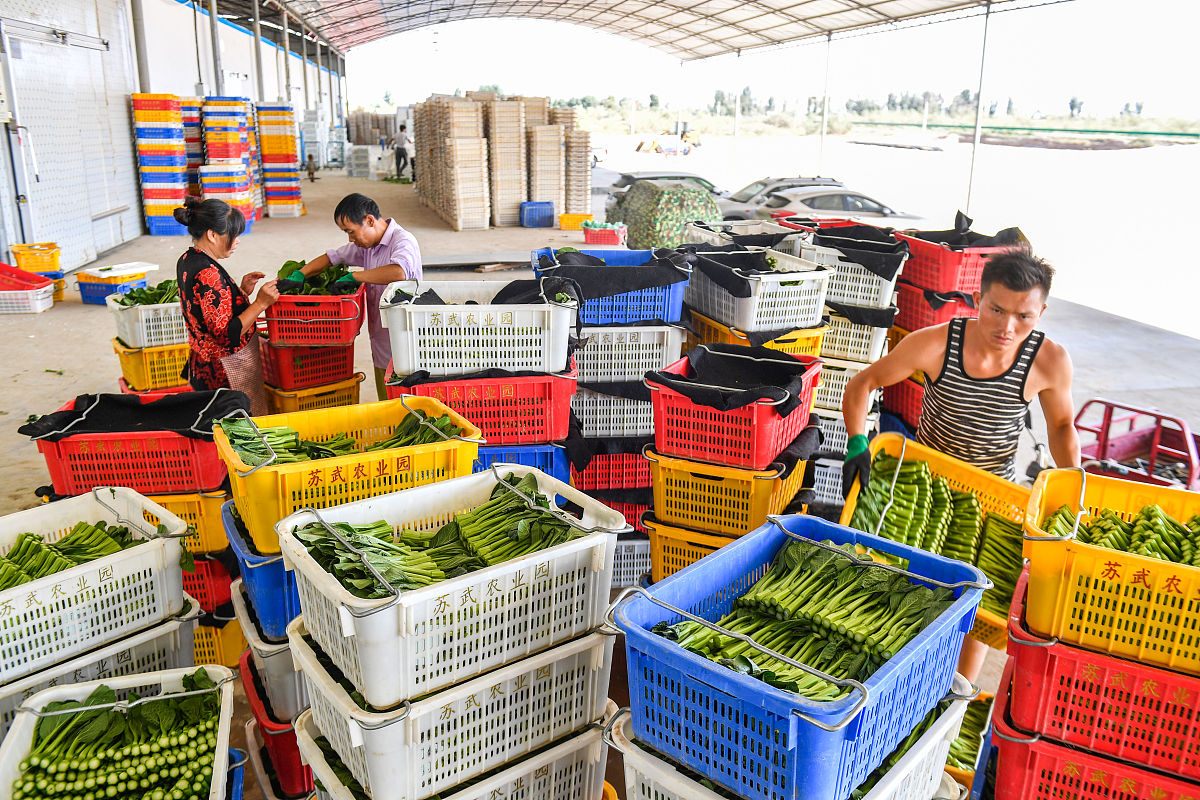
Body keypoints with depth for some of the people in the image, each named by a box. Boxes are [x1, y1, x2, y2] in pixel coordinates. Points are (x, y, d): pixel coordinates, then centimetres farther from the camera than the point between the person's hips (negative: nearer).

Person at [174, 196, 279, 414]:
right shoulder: (208, 273, -23)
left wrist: (242, 291, 8)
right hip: (228, 375, -10)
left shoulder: (187, 261, 8)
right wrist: (260, 304, -23)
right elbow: (226, 336, -24)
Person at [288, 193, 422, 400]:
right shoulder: (367, 244, 11)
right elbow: (332, 257, 22)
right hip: (381, 351, 9)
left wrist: (353, 277, -25)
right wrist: (300, 274, 5)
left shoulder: (403, 241, -16)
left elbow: (399, 272, -37)